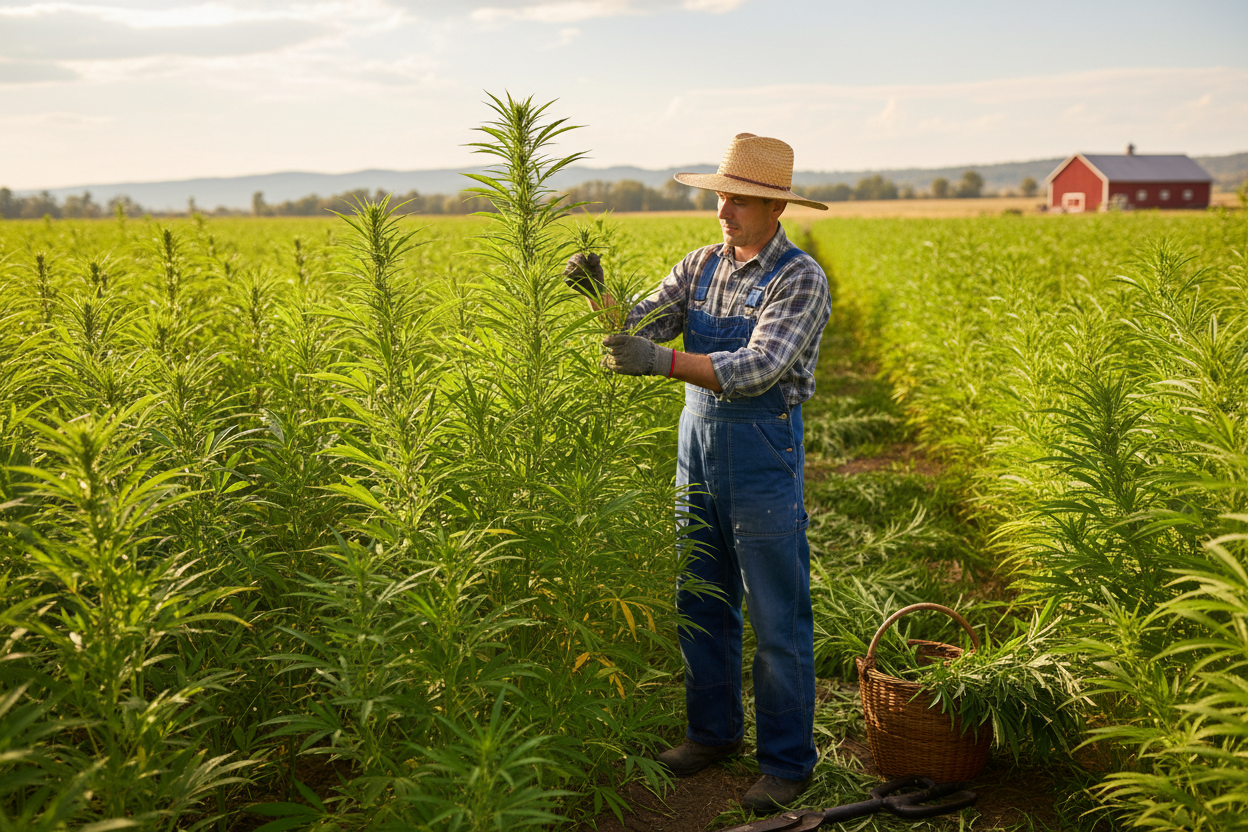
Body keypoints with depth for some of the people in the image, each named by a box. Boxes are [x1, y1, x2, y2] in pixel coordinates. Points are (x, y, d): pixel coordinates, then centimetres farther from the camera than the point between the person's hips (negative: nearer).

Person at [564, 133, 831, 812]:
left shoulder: (801, 279, -13)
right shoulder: (703, 265, 7)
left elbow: (757, 368, -25)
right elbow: (641, 325, 0)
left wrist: (662, 361, -36)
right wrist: (597, 294, -19)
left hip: (763, 454, -6)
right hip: (697, 444, 6)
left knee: (777, 619, 4)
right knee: (700, 602, 15)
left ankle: (788, 762, 19)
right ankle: (714, 731, 33)